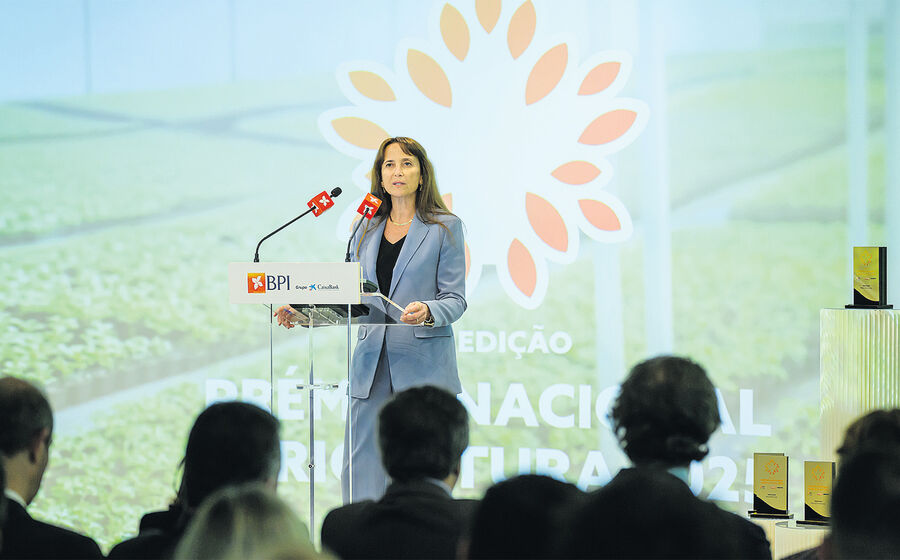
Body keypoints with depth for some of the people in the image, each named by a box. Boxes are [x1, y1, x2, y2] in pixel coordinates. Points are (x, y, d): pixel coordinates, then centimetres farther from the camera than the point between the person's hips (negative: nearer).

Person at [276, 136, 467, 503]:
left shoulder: (445, 228, 3)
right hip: (371, 364, 4)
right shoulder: (366, 231, 16)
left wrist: (427, 311, -22)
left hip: (424, 366, -4)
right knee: (360, 477, -2)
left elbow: (455, 300, -2)